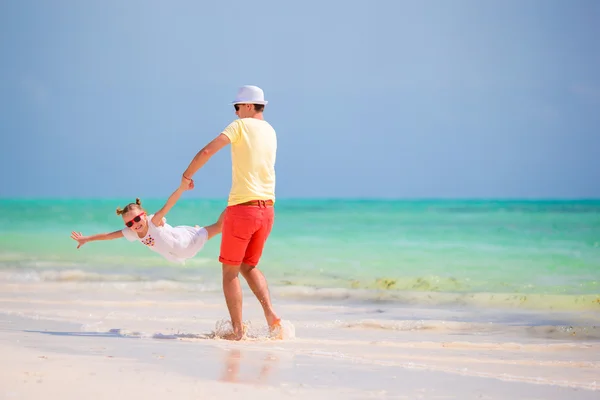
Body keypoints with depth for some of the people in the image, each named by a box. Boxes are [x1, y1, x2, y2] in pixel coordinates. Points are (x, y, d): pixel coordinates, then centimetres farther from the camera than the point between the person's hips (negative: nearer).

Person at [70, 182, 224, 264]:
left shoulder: (154, 221, -39)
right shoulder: (131, 233, -21)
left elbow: (168, 204, -53)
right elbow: (109, 235, -12)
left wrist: (182, 188, -68)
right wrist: (86, 239, -6)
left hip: (186, 238, -6)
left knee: (219, 226, 6)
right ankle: (195, 228, 60)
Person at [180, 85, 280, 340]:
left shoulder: (241, 126, -6)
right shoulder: (270, 132, 14)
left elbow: (207, 151, -13)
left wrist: (187, 175, 0)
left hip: (242, 207, -6)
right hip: (267, 209, 6)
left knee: (230, 270, 5)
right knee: (249, 266, 19)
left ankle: (237, 329, 0)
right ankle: (270, 313, -1)